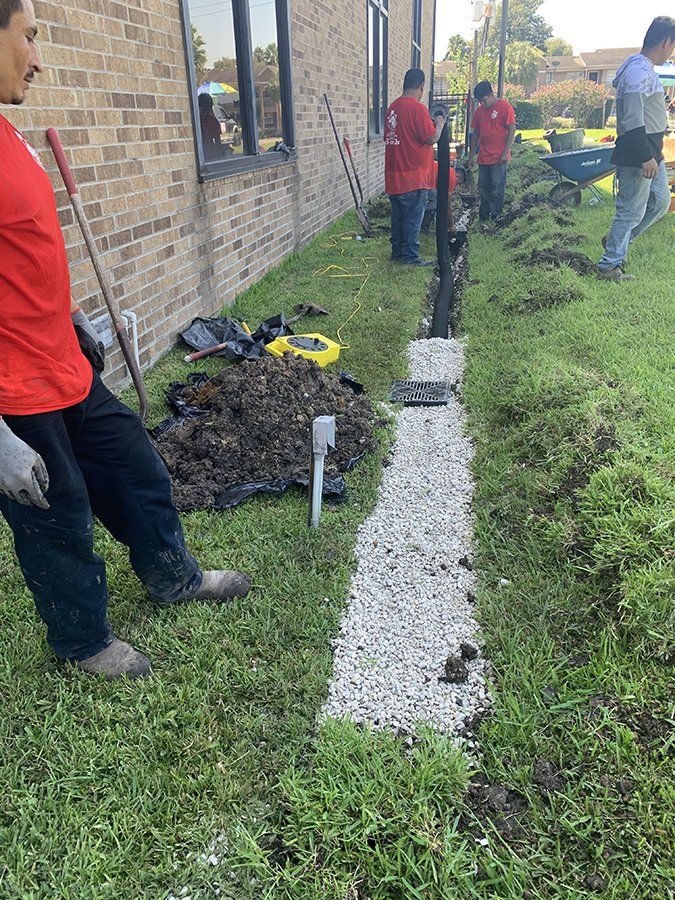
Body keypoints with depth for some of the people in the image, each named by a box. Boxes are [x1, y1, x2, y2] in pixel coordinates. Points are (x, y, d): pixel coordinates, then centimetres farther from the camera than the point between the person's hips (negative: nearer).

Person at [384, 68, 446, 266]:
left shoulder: (392, 108, 10)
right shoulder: (417, 108, -15)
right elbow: (432, 138, -16)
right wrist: (439, 124, 4)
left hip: (394, 175, 8)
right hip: (414, 177, -8)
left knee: (398, 215, 14)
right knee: (413, 218, 0)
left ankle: (397, 252, 21)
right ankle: (410, 256, 3)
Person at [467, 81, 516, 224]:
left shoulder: (504, 106, -6)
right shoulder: (479, 111, 11)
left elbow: (512, 130, -8)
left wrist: (505, 153, -14)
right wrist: (471, 156, 13)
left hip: (499, 158, -6)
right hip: (483, 157, 6)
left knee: (497, 188, -3)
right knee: (483, 188, 10)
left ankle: (495, 216, 4)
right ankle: (483, 216, 18)